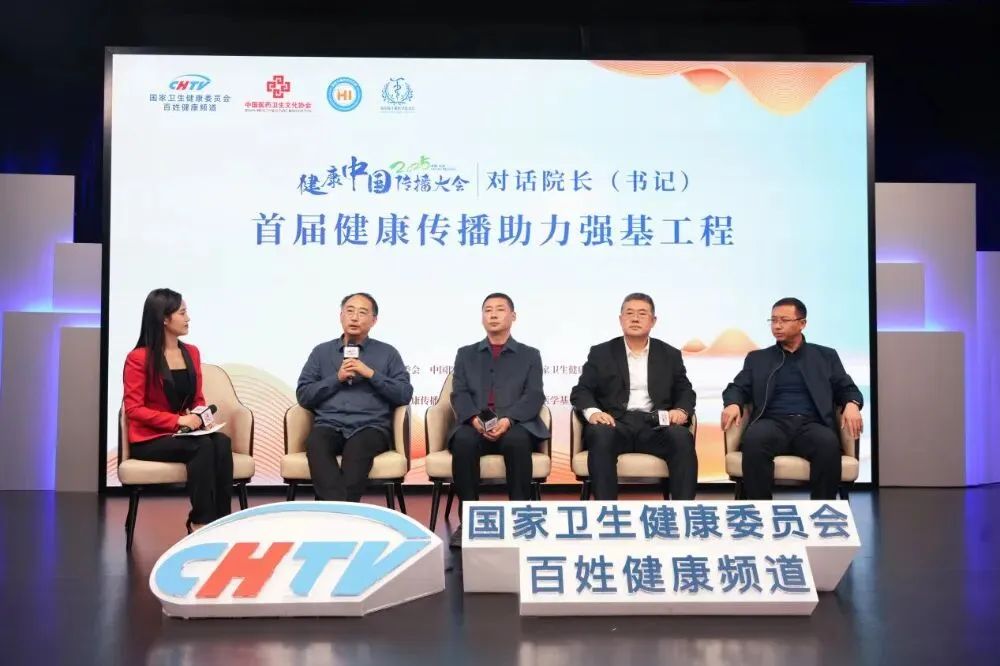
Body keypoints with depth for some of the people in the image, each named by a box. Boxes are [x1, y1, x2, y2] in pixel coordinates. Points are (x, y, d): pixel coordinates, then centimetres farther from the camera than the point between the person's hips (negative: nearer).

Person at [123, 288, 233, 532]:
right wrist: (178, 420, -21)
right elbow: (133, 409, -12)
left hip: (185, 433, 5)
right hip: (149, 439, -5)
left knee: (222, 442, -28)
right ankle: (200, 521, -25)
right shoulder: (138, 358, -8)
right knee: (203, 447, -33)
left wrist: (201, 415, -6)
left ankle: (221, 519, -28)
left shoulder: (192, 353, 11)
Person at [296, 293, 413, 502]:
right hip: (329, 425, 1)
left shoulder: (387, 353, 17)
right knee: (316, 442, -35)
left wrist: (371, 374, -4)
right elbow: (303, 396, 11)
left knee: (358, 446, -37)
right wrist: (337, 378, -1)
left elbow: (405, 395, 6)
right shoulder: (321, 352, 20)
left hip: (370, 427, -1)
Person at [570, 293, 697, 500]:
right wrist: (592, 412, -16)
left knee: (682, 437, -31)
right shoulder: (601, 353, 13)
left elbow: (685, 391, 16)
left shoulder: (670, 355, 19)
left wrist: (682, 410, -9)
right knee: (601, 435, -35)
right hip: (616, 423, -1)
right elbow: (581, 391, 7)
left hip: (656, 425, 1)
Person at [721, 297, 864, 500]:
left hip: (811, 425, 0)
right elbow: (737, 388, 13)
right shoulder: (757, 358, 21)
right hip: (773, 423, 0)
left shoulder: (826, 356, 20)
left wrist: (852, 404, -10)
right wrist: (733, 404, -12)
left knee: (829, 443, -36)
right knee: (754, 439, -36)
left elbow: (847, 389, 15)